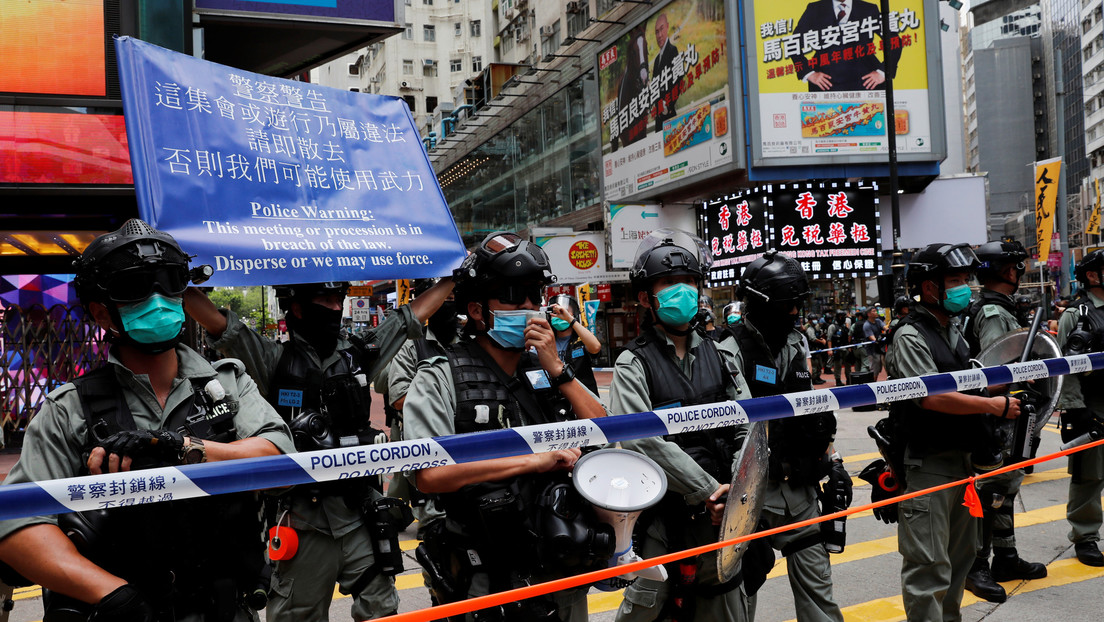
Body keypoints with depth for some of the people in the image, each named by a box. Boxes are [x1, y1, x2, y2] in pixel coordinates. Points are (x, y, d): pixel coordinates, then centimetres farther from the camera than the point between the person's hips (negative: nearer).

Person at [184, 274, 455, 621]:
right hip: (304, 520, -2)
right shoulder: (274, 361, -3)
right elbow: (211, 317, -10)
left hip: (361, 513, 3)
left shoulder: (360, 354, 7)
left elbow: (416, 312, 12)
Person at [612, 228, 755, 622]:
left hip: (722, 516, 5)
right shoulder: (634, 364, -6)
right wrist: (708, 490, -19)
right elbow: (645, 442, -18)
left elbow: (748, 429, 3)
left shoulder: (719, 356, 8)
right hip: (663, 520, -4)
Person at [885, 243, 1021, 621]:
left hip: (962, 459, 9)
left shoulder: (955, 331, 14)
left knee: (961, 553, 20)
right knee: (929, 566, -5)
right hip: (926, 465, -9)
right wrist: (994, 405, -18)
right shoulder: (911, 337, -15)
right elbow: (931, 396, -25)